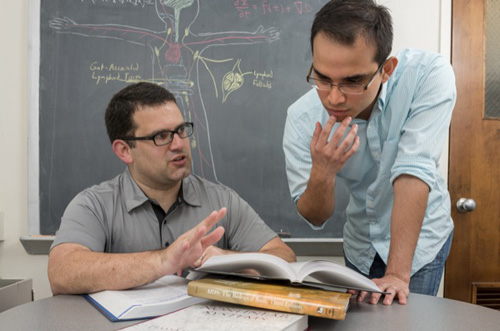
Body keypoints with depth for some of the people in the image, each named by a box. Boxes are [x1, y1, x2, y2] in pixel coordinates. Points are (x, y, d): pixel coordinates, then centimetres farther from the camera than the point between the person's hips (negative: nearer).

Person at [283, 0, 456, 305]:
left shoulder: (429, 75, -28)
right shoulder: (302, 117, -22)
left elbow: (414, 171, -34)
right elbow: (316, 219, -15)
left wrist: (398, 274, -37)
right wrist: (322, 175, -36)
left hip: (421, 237, -2)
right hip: (361, 243, 3)